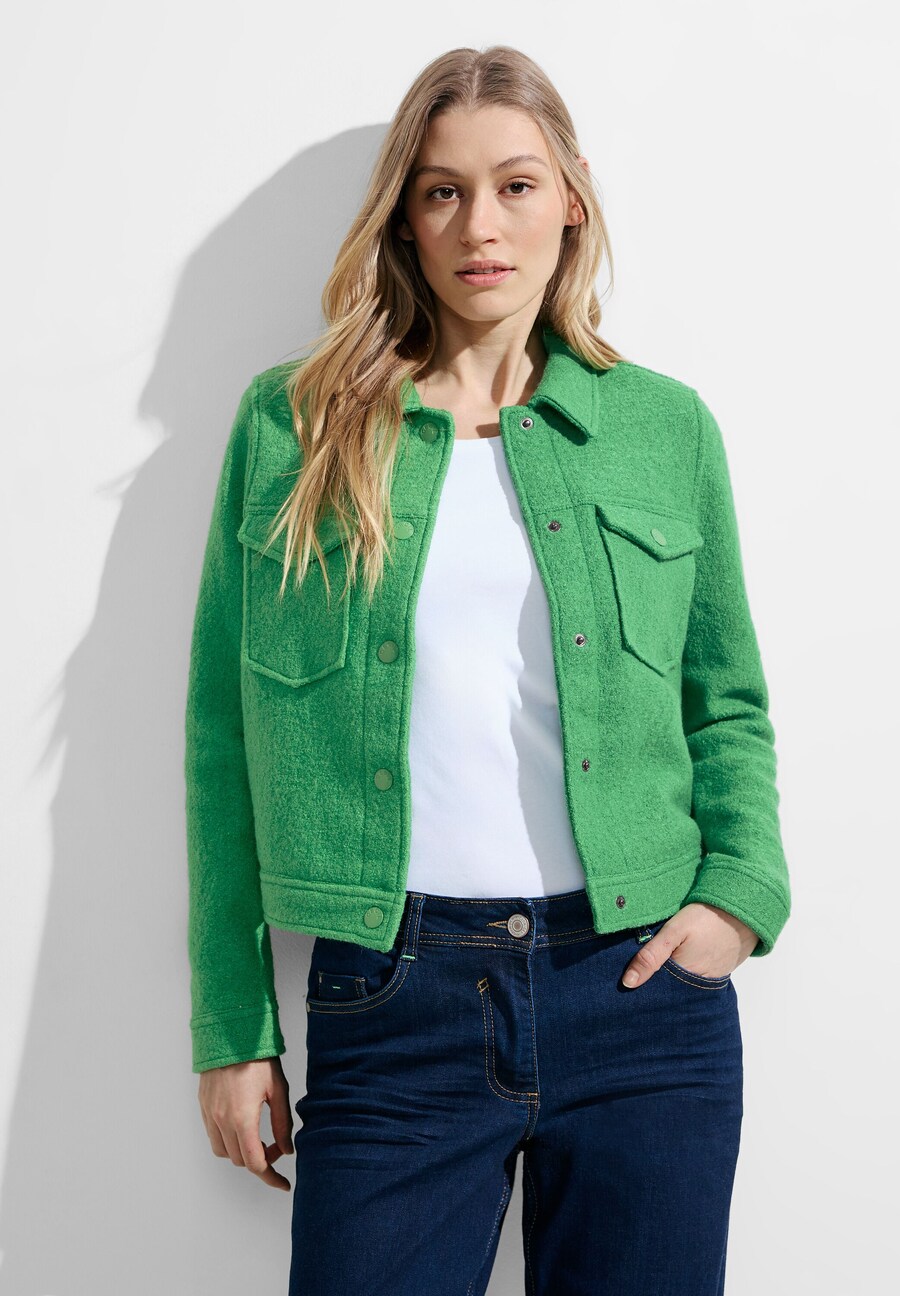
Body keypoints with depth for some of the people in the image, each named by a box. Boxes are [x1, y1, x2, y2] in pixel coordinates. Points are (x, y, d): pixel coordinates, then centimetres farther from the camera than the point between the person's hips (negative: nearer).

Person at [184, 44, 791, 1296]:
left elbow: (728, 704, 14)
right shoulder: (293, 424, 3)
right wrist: (232, 1028, 2)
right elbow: (225, 733, 4)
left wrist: (742, 892, -4)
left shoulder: (667, 426, 7)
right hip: (389, 1004, -1)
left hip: (644, 987, 2)